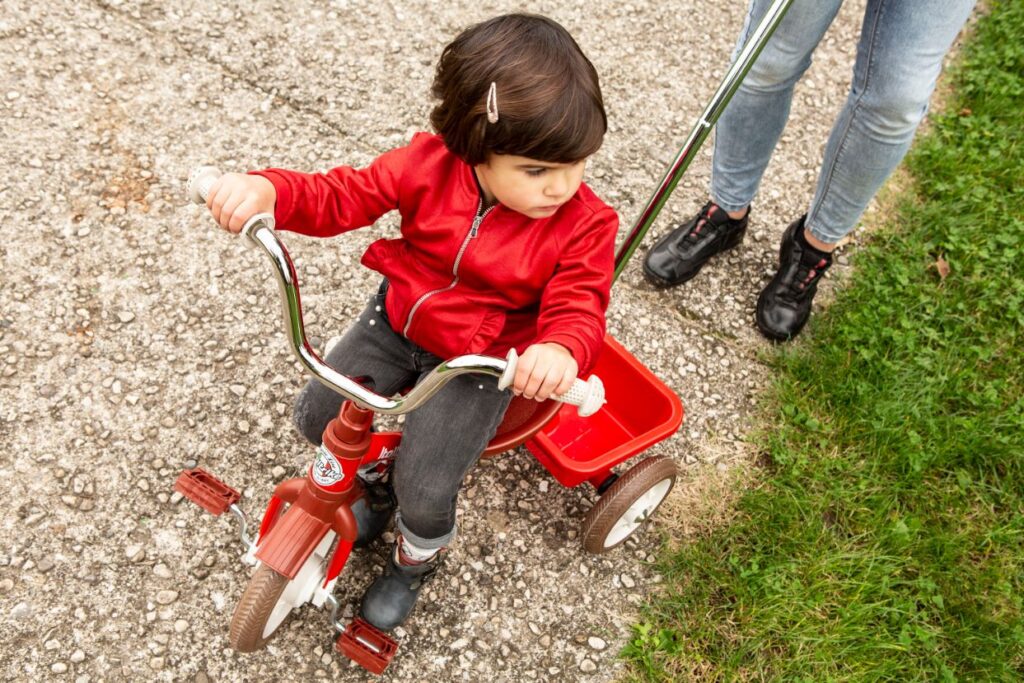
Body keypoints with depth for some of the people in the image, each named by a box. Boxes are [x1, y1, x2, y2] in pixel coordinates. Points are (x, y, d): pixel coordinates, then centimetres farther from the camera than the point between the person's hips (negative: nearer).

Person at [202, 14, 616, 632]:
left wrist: (561, 350, -53)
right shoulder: (429, 165, -18)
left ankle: (418, 557, 29)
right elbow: (341, 198, -15)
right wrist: (267, 190, -35)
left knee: (423, 493, -9)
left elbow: (578, 309, -27)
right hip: (397, 322, 4)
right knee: (317, 416, 4)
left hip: (481, 362, -3)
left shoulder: (585, 225, -22)